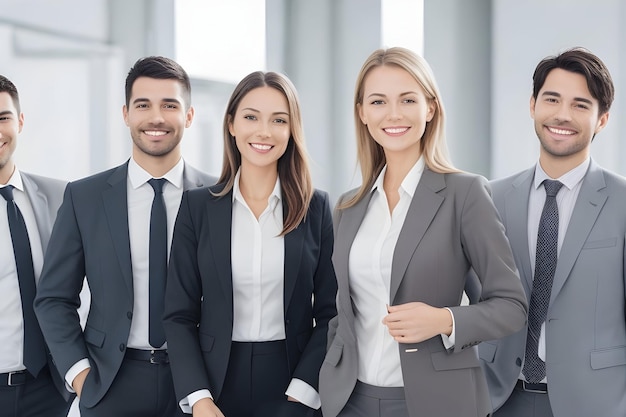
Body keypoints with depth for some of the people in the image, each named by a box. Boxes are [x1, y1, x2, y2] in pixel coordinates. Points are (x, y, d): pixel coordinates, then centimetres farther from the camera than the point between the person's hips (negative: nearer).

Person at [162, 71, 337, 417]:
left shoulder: (316, 207, 0)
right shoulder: (197, 206, 0)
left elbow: (329, 314, -1)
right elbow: (180, 315, -1)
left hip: (291, 379, 0)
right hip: (218, 381, 1)